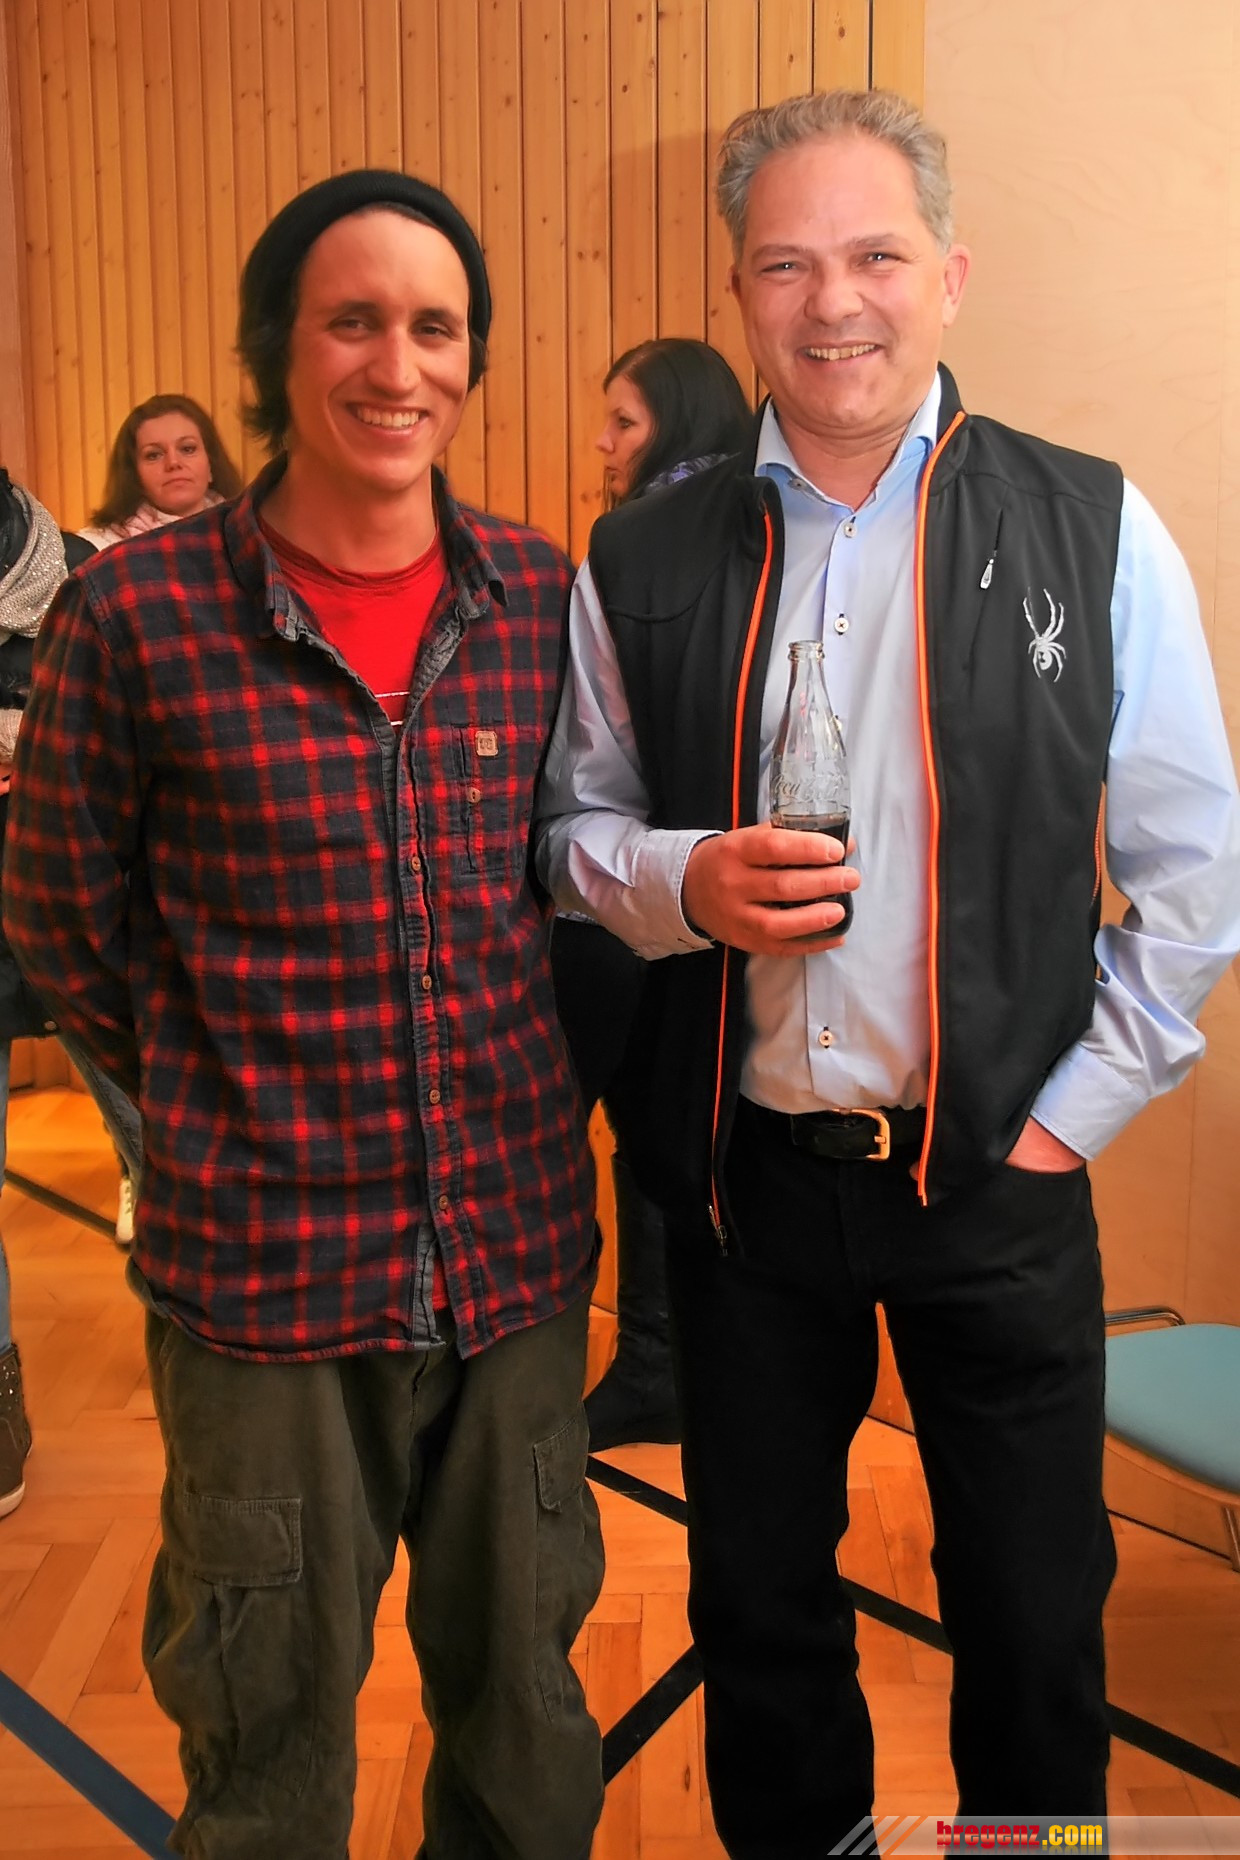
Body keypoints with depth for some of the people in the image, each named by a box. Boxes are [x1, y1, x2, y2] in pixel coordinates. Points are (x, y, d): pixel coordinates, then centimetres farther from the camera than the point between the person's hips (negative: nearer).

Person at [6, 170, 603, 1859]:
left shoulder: (549, 601, 0)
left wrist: (526, 1089, 6)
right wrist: (229, 1095, 1)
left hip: (520, 1254, 3)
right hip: (262, 1276, -2)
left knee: (525, 1699, 21)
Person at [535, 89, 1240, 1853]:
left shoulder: (1093, 532, -4)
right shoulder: (643, 561, -1)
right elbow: (579, 826, 8)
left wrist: (1080, 1104, -5)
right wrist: (683, 881, -13)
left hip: (1000, 1175, -1)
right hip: (743, 1167, 2)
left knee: (1036, 1614, 14)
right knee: (759, 1601, 18)